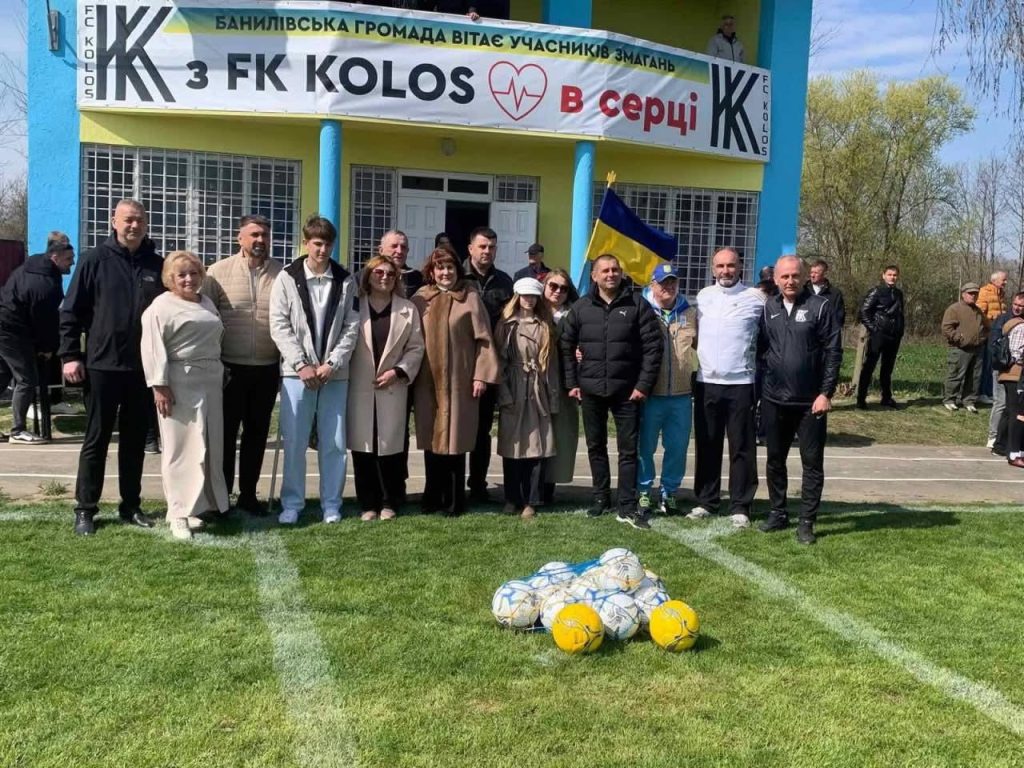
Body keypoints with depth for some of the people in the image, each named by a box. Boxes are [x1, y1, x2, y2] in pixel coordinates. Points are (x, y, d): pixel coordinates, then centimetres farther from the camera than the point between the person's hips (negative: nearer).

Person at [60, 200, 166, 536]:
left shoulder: (158, 265, 7)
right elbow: (71, 311, -1)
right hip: (102, 365, -3)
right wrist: (70, 355, -8)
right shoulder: (95, 260, -1)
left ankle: (131, 505, 20)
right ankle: (85, 509, 13)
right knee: (96, 440, 4)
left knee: (135, 441, 10)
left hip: (144, 368, 3)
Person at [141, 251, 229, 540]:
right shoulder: (161, 306, -7)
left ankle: (197, 504, 22)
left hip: (211, 383, 7)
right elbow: (153, 349, -13)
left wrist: (222, 377, 19)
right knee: (182, 449, -4)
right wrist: (159, 385, -19)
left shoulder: (207, 303, 17)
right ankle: (179, 513, 3)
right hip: (180, 385, -7)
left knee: (209, 447, 10)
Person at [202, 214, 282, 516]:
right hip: (229, 367, -2)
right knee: (226, 431, 6)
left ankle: (248, 494, 23)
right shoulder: (218, 272, -3)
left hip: (267, 369, 2)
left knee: (257, 432, 11)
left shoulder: (283, 274, 3)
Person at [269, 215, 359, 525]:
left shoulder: (346, 281, 5)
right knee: (294, 442, 2)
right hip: (297, 372, -1)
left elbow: (351, 327, 1)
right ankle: (292, 503, 15)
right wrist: (301, 365, -11)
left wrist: (331, 363, -9)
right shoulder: (286, 278, 1)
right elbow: (279, 326, -3)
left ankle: (331, 504, 17)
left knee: (333, 443, 5)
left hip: (335, 373, 1)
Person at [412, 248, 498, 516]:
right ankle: (433, 497, 19)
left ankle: (454, 501, 10)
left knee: (454, 439, 0)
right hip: (427, 382, 3)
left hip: (459, 381, -3)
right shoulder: (420, 299, 7)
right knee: (432, 439, 8)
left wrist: (481, 375, -8)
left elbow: (483, 339, -2)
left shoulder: (470, 298, 0)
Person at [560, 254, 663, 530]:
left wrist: (644, 384, -9)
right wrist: (572, 383, 1)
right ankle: (601, 498, 25)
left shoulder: (637, 305, -3)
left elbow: (653, 346, -5)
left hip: (627, 390, -2)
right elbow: (566, 346, 7)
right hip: (590, 390, 2)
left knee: (628, 449, 1)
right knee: (595, 446, 12)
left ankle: (628, 507, 6)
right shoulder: (581, 308, 3)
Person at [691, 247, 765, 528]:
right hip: (706, 382, 4)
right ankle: (706, 501, 21)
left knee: (742, 448, 2)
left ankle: (740, 506, 9)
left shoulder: (756, 298, -4)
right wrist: (704, 355, 9)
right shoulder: (703, 296, 7)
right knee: (707, 446, 10)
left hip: (741, 383, -3)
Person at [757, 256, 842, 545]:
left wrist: (826, 393, -12)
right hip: (775, 400, 4)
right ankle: (778, 513, 28)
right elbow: (758, 346, 11)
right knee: (775, 460, 13)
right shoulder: (768, 308, 6)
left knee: (812, 463, 3)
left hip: (811, 402, -4)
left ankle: (806, 522, 12)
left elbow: (833, 352, -8)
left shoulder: (820, 307, -6)